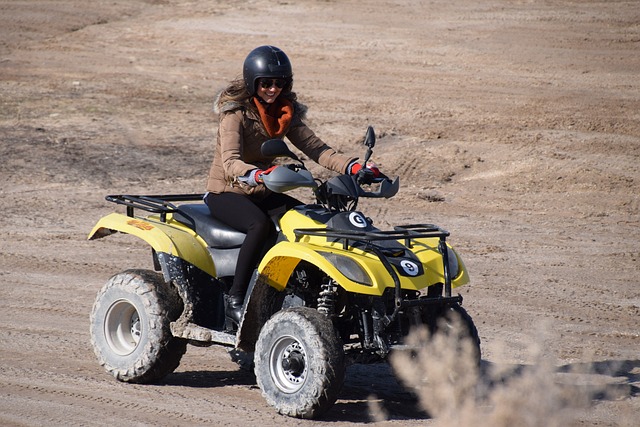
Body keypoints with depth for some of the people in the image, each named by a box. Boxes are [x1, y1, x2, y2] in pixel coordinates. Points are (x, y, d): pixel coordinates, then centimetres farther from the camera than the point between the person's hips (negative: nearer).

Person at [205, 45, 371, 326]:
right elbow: (230, 163, -30)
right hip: (225, 192, -7)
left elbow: (315, 148, -2)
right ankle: (235, 300, -32)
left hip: (262, 193, 7)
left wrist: (353, 166, -20)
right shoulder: (235, 114, -16)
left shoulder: (285, 113, 4)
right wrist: (258, 175, -53)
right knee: (261, 225, -36)